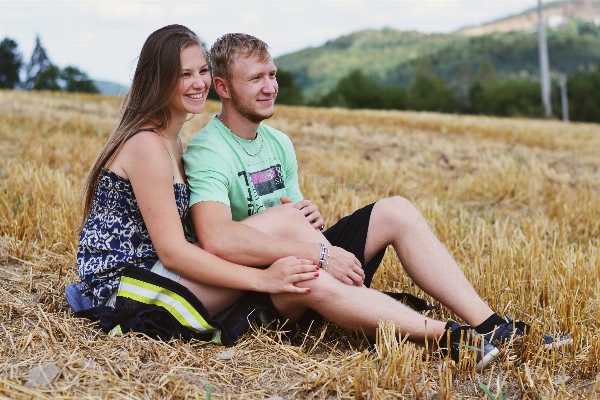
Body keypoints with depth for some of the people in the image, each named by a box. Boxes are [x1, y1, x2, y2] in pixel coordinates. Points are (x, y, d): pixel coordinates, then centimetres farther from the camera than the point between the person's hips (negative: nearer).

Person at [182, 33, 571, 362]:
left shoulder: (278, 143, 11)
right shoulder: (207, 152, -16)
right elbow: (217, 239, -34)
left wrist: (310, 217, -9)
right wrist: (318, 251, -32)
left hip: (311, 260, 8)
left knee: (395, 210, -9)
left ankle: (490, 326, -20)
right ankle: (449, 335, -37)